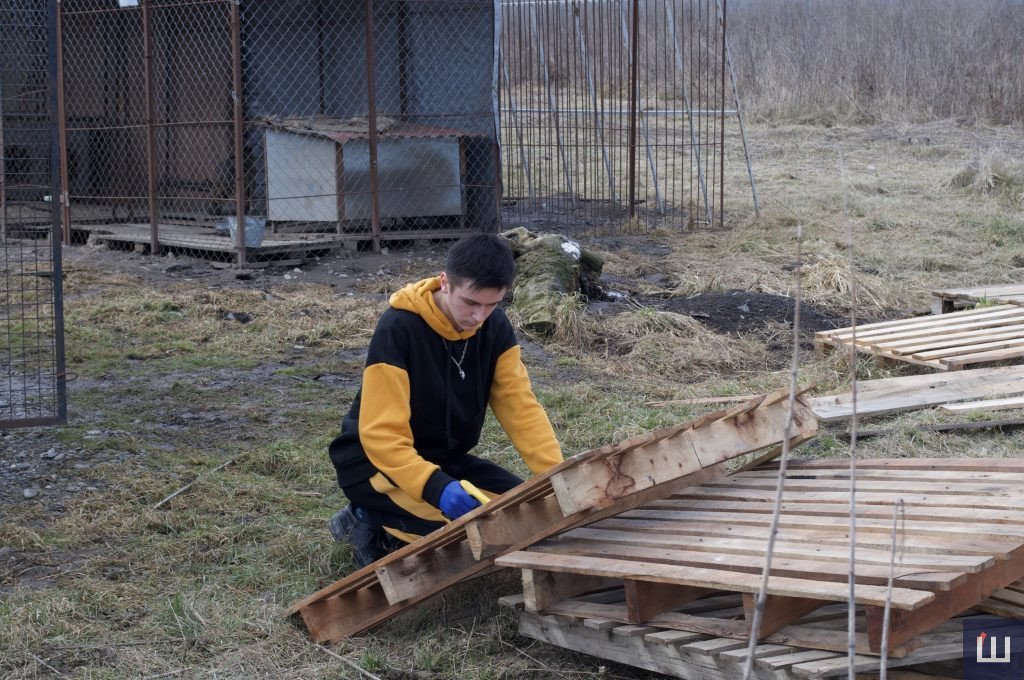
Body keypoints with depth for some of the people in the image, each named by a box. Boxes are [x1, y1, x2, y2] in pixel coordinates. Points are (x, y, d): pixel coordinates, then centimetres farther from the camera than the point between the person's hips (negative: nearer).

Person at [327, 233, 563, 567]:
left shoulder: (495, 328, -7)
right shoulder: (398, 328, -25)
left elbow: (521, 407, -9)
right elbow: (381, 433, -29)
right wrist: (434, 486, -44)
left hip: (445, 458, 7)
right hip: (376, 460, -7)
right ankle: (372, 527, -2)